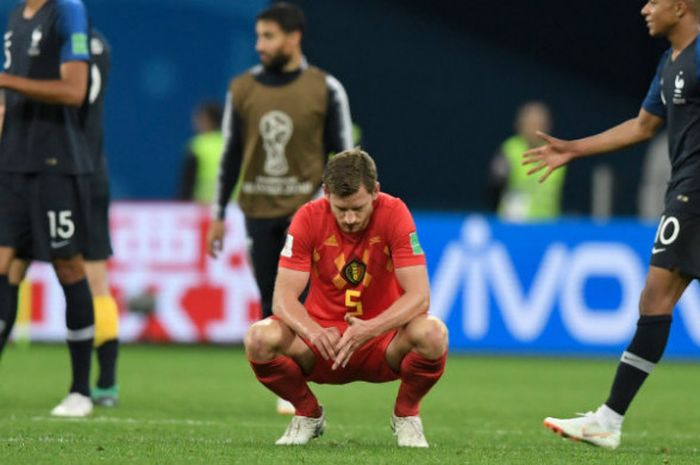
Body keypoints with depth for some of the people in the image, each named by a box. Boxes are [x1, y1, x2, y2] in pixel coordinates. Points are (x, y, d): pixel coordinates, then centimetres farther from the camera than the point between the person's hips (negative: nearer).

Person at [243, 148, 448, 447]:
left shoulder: (394, 214, -15)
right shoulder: (309, 218, -12)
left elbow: (419, 296, -22)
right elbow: (284, 296, -17)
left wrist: (370, 329, -39)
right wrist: (313, 331, -39)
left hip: (384, 338, -1)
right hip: (324, 341, 1)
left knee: (433, 333, -34)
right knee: (260, 338, -29)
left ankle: (406, 414, -1)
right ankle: (308, 413, 3)